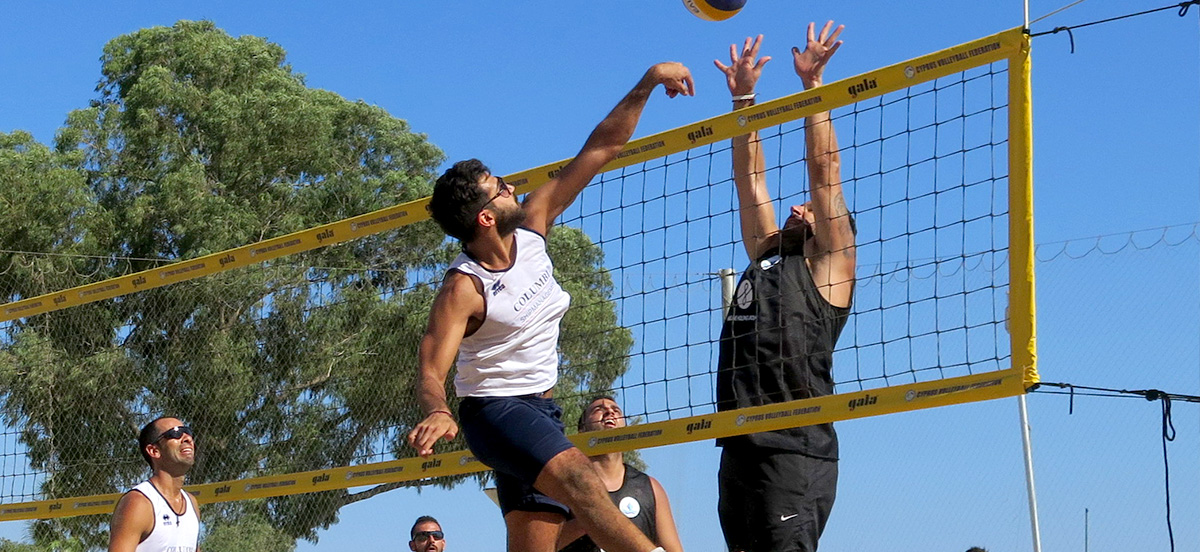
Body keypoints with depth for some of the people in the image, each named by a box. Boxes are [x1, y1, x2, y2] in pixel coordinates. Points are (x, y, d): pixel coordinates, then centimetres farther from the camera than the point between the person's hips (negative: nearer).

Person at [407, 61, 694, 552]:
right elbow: (431, 369, -25)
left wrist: (647, 84, -3)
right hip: (494, 410, -8)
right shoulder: (464, 288, -18)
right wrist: (437, 413, -47)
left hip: (539, 409, 8)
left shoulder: (531, 227, 0)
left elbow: (601, 148, 1)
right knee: (576, 476, -32)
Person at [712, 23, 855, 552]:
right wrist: (742, 98, 22)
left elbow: (823, 173, 2)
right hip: (740, 446, 7)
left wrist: (812, 85, 2)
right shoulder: (766, 261, 24)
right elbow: (750, 182, 24)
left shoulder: (827, 266, 7)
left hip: (794, 447, -7)